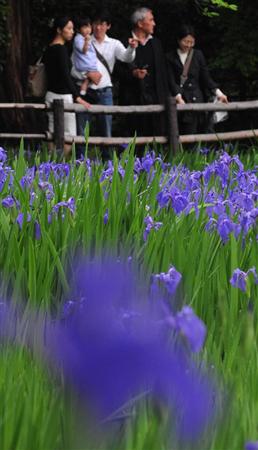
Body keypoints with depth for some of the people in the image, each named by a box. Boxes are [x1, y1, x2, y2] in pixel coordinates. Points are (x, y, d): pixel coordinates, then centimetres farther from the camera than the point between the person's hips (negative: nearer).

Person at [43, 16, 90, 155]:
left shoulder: (49, 49, 11)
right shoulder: (61, 49, -15)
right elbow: (65, 75, -22)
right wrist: (77, 97, -26)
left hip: (51, 95, 9)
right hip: (62, 96, -9)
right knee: (69, 137, -4)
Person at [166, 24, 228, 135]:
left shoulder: (198, 55, 12)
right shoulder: (170, 57, 6)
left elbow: (206, 78, 10)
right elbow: (171, 81, -2)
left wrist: (218, 93, -3)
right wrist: (178, 97, -17)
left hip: (195, 100, 1)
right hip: (178, 101, -1)